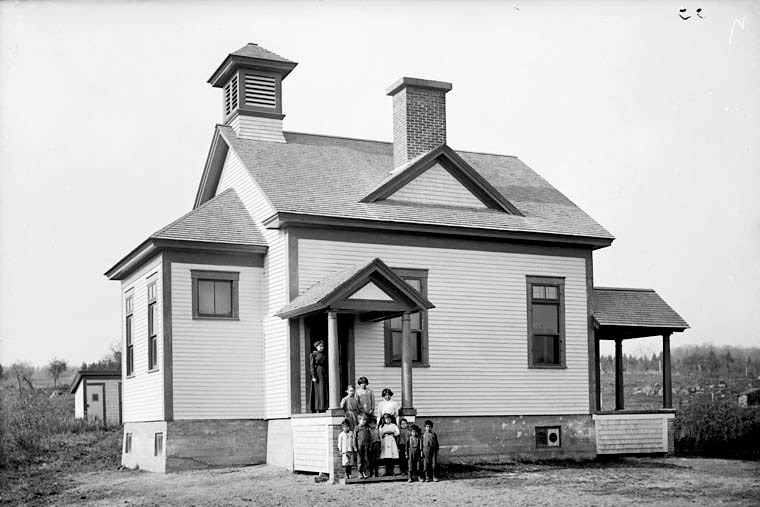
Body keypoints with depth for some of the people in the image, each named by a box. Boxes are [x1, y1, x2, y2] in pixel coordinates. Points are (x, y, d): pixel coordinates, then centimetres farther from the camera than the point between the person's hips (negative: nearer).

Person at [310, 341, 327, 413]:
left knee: (325, 392, 0)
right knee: (318, 392, -8)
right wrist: (313, 376, -14)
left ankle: (324, 409, 2)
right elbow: (312, 366, -5)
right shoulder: (314, 354, 0)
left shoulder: (325, 355, 16)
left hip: (324, 374, 5)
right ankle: (318, 409, -8)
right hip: (317, 373, -5)